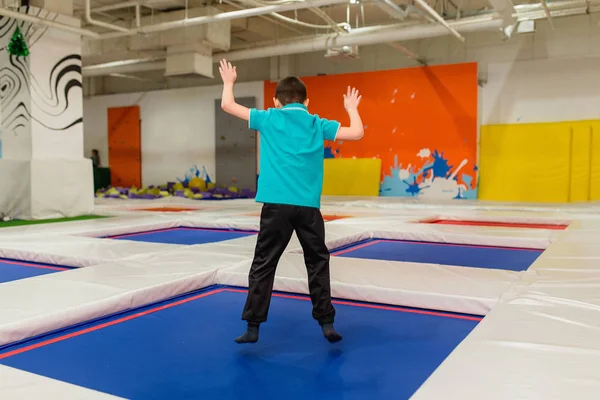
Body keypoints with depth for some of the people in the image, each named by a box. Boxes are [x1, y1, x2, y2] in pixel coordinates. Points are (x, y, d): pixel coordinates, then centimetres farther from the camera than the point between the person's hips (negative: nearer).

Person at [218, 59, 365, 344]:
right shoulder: (318, 125, 11)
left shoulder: (269, 119, 8)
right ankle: (326, 323, 15)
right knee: (318, 264, 14)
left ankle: (253, 326, 7)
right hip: (308, 206, 2)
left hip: (276, 204, -1)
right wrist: (352, 108, 29)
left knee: (263, 265, 6)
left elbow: (227, 105, 13)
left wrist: (228, 82, 32)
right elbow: (357, 133, 12)